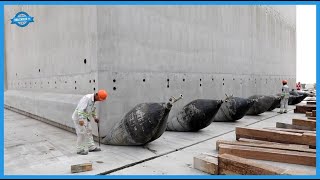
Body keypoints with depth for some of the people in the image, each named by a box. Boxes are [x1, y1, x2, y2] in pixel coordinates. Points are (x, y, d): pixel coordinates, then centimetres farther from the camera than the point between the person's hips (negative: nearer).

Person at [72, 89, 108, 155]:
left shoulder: (93, 100, 5)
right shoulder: (87, 98, -25)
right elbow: (80, 109, -31)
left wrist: (95, 117, 24)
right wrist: (81, 119, -34)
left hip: (85, 117, 10)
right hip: (79, 117, -9)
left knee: (89, 131, 12)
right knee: (81, 133, -6)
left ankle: (91, 147, 21)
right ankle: (80, 150, 6)